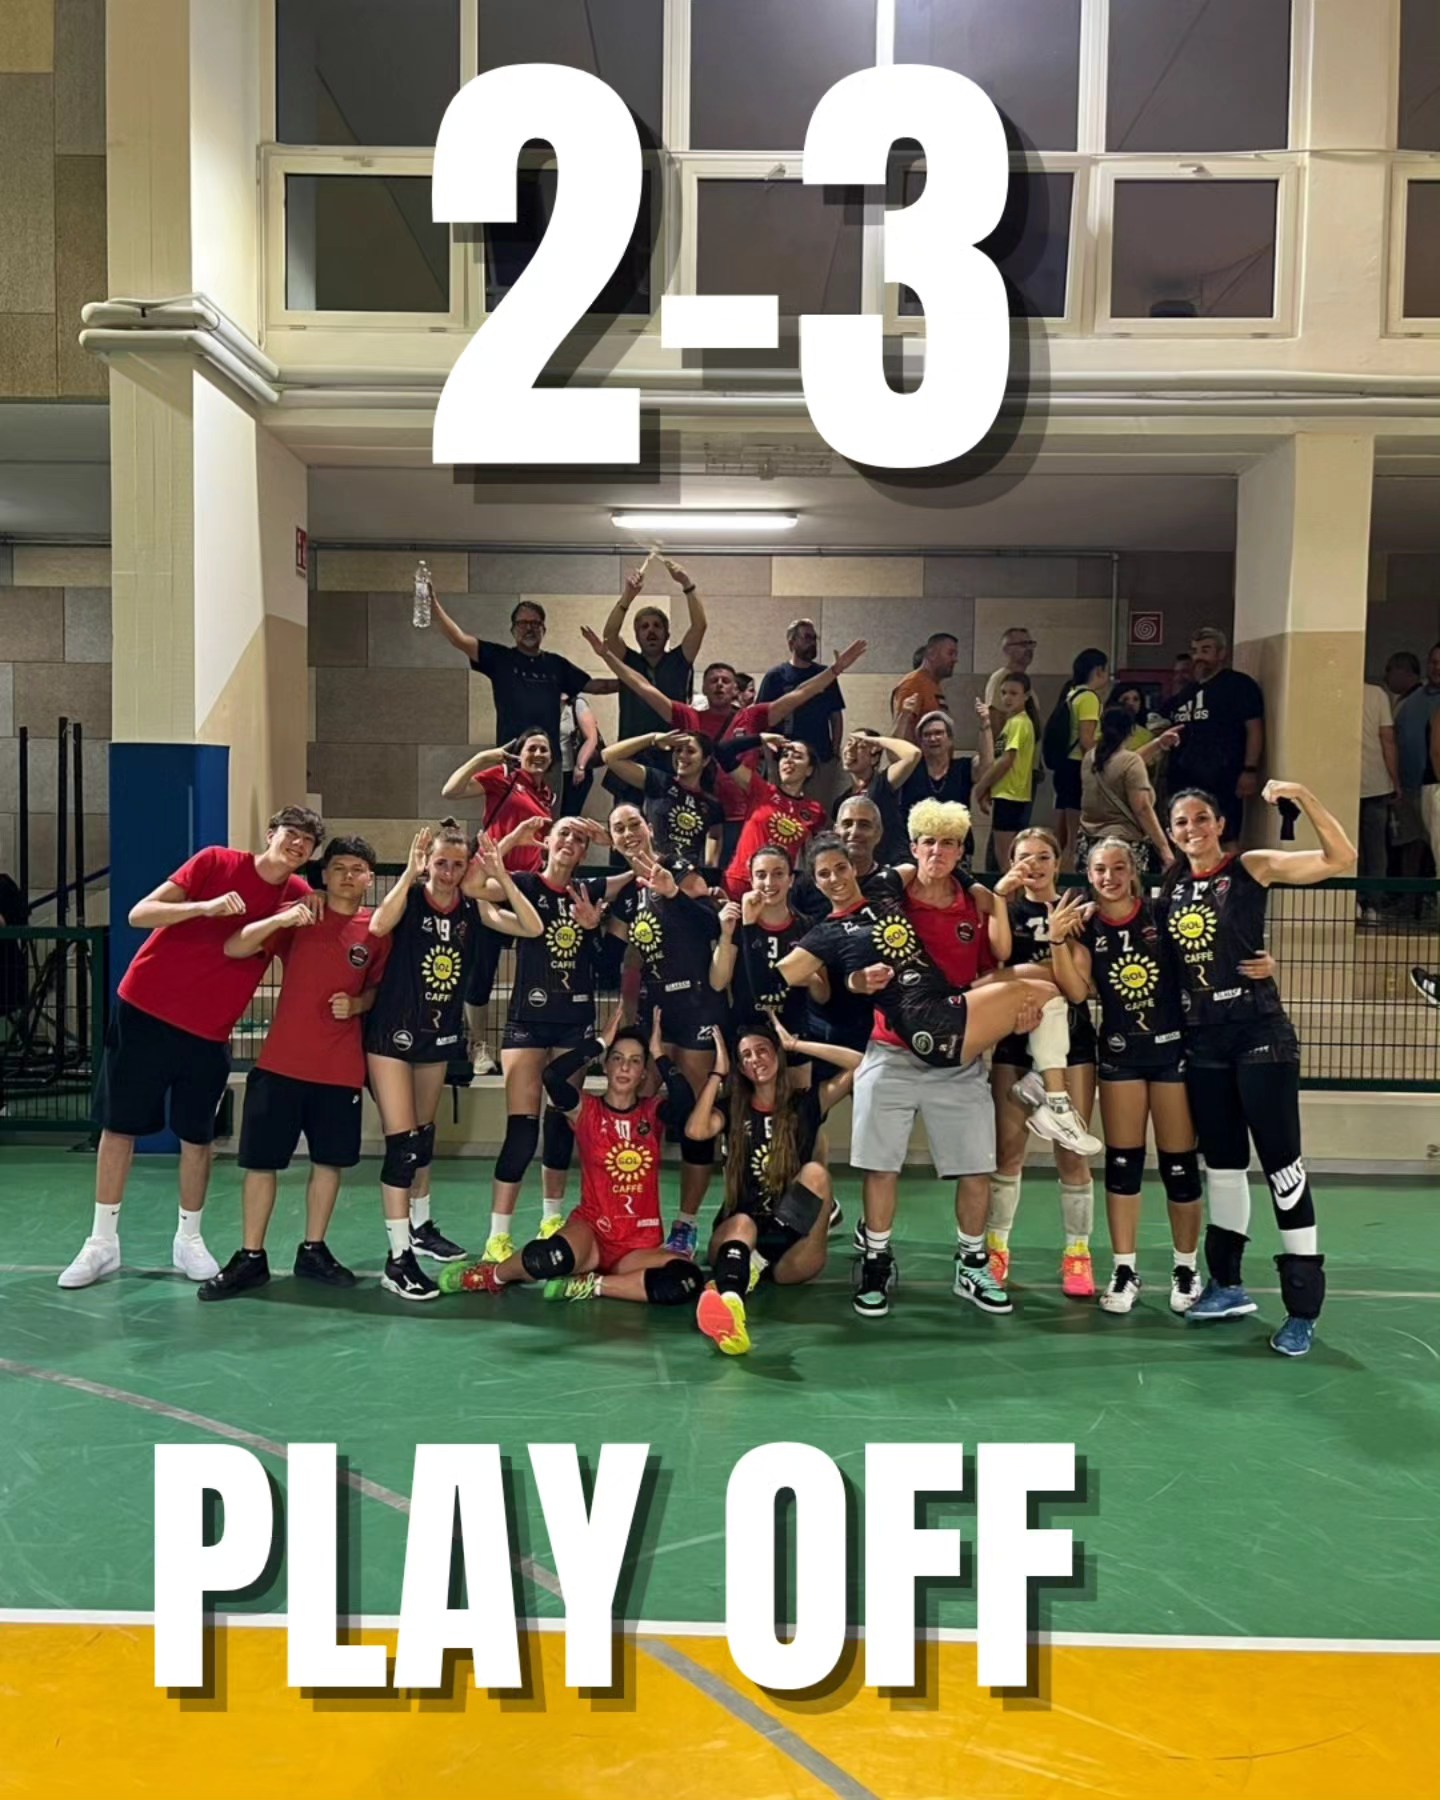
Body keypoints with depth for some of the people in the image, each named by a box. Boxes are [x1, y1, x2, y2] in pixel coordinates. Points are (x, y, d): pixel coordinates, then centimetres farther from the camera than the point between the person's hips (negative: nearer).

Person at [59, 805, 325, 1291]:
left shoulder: (298, 897, 0)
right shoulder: (216, 862, -7)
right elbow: (139, 914, -11)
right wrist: (205, 907, -26)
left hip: (209, 1031, 2)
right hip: (144, 1009, -2)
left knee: (197, 1137, 6)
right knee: (118, 1125, 5)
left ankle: (189, 1240, 22)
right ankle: (102, 1242, 16)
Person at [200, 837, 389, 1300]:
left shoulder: (377, 930, 4)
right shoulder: (296, 918, 2)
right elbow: (233, 949, -7)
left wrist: (357, 1004, -8)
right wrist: (279, 920, -21)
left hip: (341, 1069, 1)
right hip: (281, 1063, -1)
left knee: (330, 1160, 8)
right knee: (261, 1160, 2)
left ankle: (313, 1251, 24)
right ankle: (250, 1258, 15)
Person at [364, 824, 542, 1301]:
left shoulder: (473, 906, -2)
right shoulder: (410, 898, -14)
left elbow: (532, 928, -14)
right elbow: (377, 926, -36)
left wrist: (501, 875, -21)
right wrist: (410, 872, -33)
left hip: (439, 1033, 5)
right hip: (392, 1032, -5)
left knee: (423, 1137, 21)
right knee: (401, 1144, -9)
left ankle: (420, 1227, 39)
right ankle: (398, 1258, -3)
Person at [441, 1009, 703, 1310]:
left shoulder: (654, 1112, 5)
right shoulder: (585, 1109, 1)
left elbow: (685, 1103, -18)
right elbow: (552, 1076, -19)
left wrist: (660, 1054, -11)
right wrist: (600, 1042, -11)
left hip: (639, 1245, 2)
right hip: (591, 1229, -2)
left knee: (686, 1280, -30)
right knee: (547, 1259, -37)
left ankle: (589, 1286, -15)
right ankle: (492, 1275, -1)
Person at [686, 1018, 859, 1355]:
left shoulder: (805, 1103, 8)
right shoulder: (734, 1111, 11)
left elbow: (860, 1064, -5)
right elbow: (696, 1131, -12)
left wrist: (796, 1045, 0)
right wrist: (719, 1071, -2)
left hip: (791, 1244, 0)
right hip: (737, 1233, 0)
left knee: (815, 1173, -25)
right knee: (742, 1224, -36)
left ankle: (756, 1266, -33)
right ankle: (730, 1303, -68)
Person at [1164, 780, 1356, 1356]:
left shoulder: (1251, 868, -5)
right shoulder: (1171, 888, 10)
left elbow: (1342, 859, -15)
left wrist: (1302, 796, -24)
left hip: (1259, 1032, -5)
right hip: (1202, 1038, 6)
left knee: (1280, 1161, -4)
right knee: (1221, 1162, 15)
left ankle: (1303, 1307, 2)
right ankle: (1226, 1285, 28)